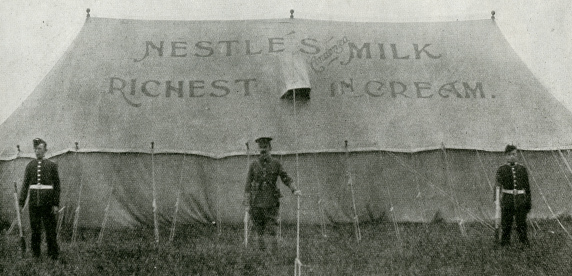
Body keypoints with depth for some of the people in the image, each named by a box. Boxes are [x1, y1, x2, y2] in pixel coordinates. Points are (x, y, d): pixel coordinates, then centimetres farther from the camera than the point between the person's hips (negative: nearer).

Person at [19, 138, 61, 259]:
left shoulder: (52, 165, 1)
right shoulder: (30, 165, 8)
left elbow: (57, 186, -1)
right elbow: (25, 185, 9)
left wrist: (56, 204, -7)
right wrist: (21, 203, 2)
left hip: (47, 203, -2)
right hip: (33, 203, 3)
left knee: (51, 230, 1)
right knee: (35, 231, 7)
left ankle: (53, 255, 8)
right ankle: (36, 255, 16)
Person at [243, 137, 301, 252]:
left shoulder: (276, 164, 3)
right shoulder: (254, 165, 3)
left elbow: (286, 179, 0)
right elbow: (248, 185, 3)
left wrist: (295, 190, -19)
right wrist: (247, 204, -3)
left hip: (271, 203, -1)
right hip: (256, 203, 1)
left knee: (272, 231, -6)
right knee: (259, 231, 6)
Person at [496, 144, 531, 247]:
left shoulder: (522, 169, 8)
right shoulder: (501, 170, 2)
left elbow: (527, 186, 10)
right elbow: (498, 186, -2)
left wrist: (528, 201, 8)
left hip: (520, 199, 1)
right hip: (507, 199, -1)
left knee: (521, 224, 2)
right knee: (506, 224, 2)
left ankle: (525, 244, 10)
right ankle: (504, 243, 11)